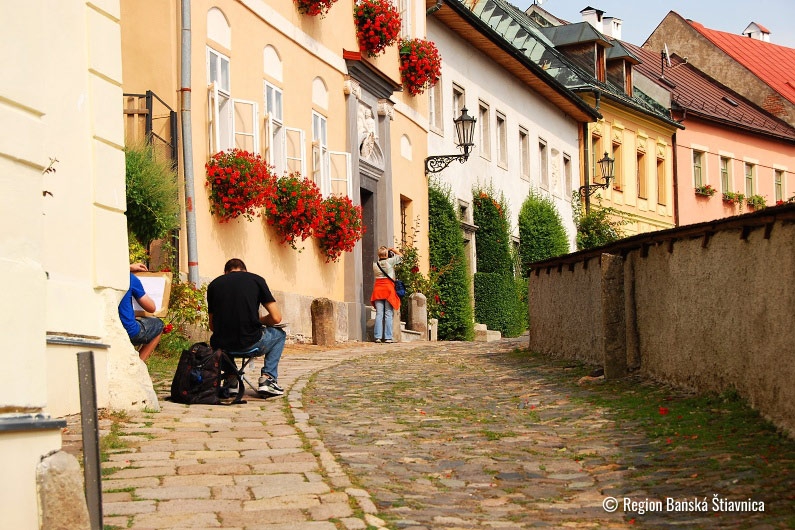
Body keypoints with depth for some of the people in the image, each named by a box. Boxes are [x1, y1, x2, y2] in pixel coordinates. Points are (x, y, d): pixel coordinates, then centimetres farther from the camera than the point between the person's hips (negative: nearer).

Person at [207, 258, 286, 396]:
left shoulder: (214, 284, 12)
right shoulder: (256, 280, 6)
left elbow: (212, 326, 14)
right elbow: (276, 318, 1)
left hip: (221, 346, 3)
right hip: (250, 344, -3)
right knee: (279, 334, 30)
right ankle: (268, 377, 13)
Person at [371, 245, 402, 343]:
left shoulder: (375, 265, 3)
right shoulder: (390, 262, -5)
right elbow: (401, 256, 8)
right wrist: (392, 250, 18)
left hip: (377, 289, 3)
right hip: (388, 289, -3)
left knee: (379, 314, 3)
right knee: (388, 314, -1)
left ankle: (378, 337, -1)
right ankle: (388, 337, -3)